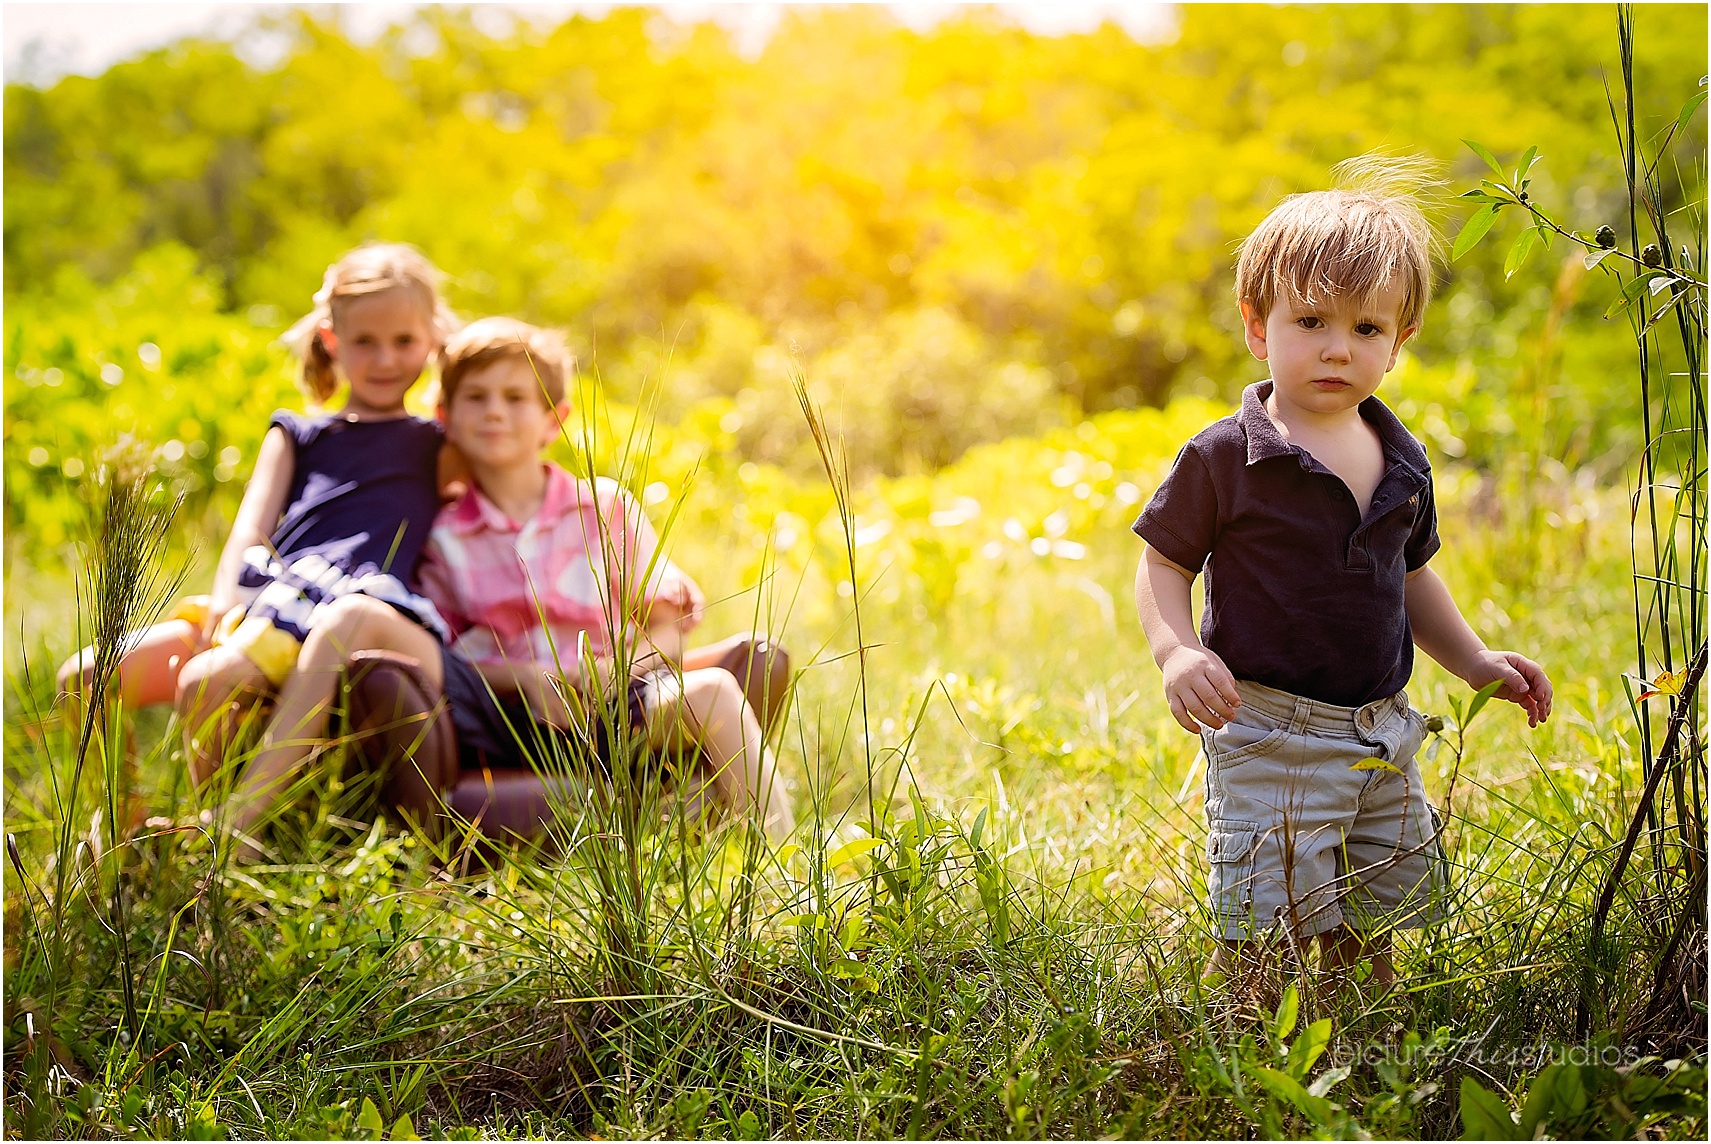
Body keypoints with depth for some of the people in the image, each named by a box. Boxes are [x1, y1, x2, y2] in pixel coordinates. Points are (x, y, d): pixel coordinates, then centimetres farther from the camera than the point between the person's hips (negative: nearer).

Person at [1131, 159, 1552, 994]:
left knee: (1371, 930, 16)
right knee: (1258, 939, -9)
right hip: (1268, 734, -6)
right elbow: (1163, 566, -6)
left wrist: (1476, 662, 20)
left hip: (1381, 735, 6)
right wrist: (1177, 651, -23)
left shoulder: (1401, 463, 8)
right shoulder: (1224, 460, -10)